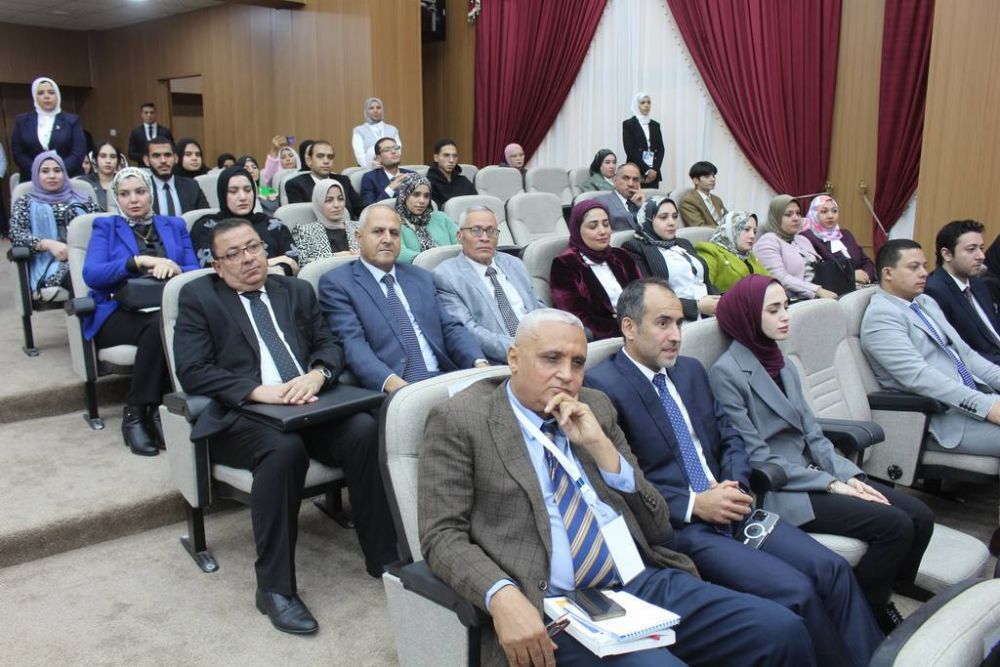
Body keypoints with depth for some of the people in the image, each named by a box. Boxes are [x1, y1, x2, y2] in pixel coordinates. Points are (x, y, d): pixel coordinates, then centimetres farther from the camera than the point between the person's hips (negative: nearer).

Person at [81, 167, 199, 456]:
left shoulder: (175, 226, 21)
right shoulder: (105, 227, 15)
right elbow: (91, 274, -4)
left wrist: (174, 268, -14)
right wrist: (141, 261, -15)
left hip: (169, 310, 2)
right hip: (120, 314, -2)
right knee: (159, 325, -36)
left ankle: (147, 410, -23)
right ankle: (135, 414, -23)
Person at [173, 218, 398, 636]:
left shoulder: (297, 291, 21)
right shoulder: (198, 297, 8)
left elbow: (330, 344, 13)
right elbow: (192, 371, -4)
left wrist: (315, 375, -11)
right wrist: (260, 391, -18)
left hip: (307, 406, 4)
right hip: (239, 416, -3)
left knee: (365, 430, -26)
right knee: (284, 448, -36)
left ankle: (382, 556, -11)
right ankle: (275, 586, -22)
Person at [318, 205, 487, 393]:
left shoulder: (421, 278, 20)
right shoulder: (337, 283, 4)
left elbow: (450, 328, 15)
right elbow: (353, 344, -9)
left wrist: (480, 363, -5)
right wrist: (391, 382, -25)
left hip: (443, 378, 4)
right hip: (392, 391, -4)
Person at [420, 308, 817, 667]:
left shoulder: (596, 407, 15)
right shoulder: (459, 419, 1)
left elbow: (658, 530, 12)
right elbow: (442, 535, -4)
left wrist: (600, 445, -3)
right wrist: (502, 596, -22)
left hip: (648, 580, 6)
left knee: (783, 631, -12)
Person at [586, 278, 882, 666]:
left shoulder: (691, 370, 14)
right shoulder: (601, 386, -10)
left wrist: (735, 484, -2)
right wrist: (694, 504, -16)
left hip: (728, 507, 7)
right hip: (677, 529, -7)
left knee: (832, 569, -9)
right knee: (795, 591, -19)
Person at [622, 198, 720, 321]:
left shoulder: (684, 244, 23)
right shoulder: (635, 248, 0)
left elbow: (707, 282, 19)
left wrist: (720, 301, -3)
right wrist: (697, 306, -16)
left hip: (711, 315, 7)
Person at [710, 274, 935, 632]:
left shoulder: (783, 365, 13)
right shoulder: (726, 373, -12)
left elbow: (812, 434, 10)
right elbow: (756, 458, -15)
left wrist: (848, 476, -6)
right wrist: (830, 484, -15)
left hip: (811, 475, 8)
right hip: (776, 492, -8)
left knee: (920, 516, -5)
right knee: (894, 525, -18)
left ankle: (884, 601, 13)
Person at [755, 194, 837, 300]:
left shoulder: (802, 240, 24)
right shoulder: (768, 241, -1)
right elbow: (781, 279, -14)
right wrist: (818, 291, -18)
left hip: (819, 297, 7)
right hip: (793, 301, -7)